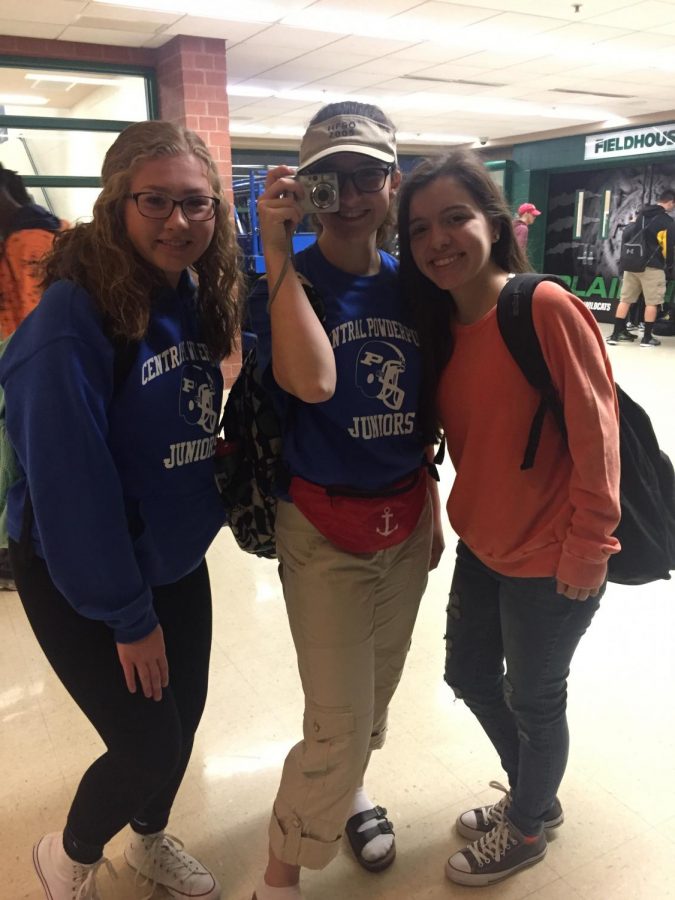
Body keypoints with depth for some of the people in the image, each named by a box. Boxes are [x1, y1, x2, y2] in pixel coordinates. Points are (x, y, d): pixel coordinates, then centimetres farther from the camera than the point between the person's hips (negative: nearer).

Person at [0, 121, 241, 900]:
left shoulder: (193, 298, -1)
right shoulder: (72, 316, -24)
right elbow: (68, 482, -24)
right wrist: (126, 613, -18)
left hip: (176, 560, 7)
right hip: (80, 578, -6)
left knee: (182, 718, 19)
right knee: (149, 745, 3)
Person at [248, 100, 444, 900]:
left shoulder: (409, 284, 3)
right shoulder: (285, 283, -12)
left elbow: (421, 410, 10)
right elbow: (312, 381, -33)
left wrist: (431, 507, 13)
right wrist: (276, 252, -30)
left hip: (406, 519, 5)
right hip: (325, 528, -5)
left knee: (379, 686, 22)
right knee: (340, 721, 0)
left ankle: (347, 788, 52)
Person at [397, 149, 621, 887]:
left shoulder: (546, 307, -22)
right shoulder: (440, 323, 1)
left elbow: (596, 436, -20)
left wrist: (587, 551, -16)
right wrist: (453, 521, 4)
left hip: (549, 557, -7)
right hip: (481, 547, 8)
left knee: (533, 699, 14)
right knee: (468, 674, 23)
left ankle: (526, 831, 44)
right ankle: (533, 797, 51)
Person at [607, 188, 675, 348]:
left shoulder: (639, 215, 12)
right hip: (652, 267, -6)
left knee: (625, 299, 9)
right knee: (652, 303, 1)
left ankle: (616, 334, 9)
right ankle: (647, 338, 4)